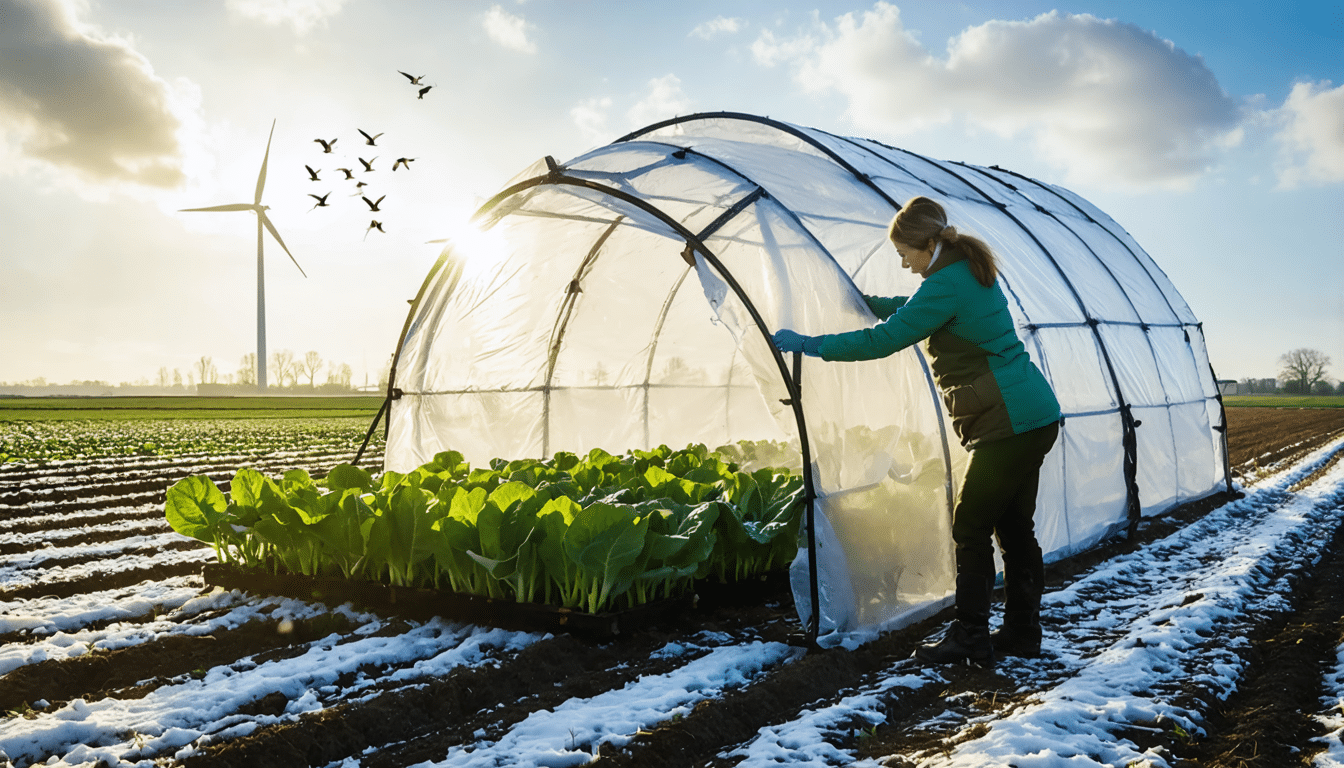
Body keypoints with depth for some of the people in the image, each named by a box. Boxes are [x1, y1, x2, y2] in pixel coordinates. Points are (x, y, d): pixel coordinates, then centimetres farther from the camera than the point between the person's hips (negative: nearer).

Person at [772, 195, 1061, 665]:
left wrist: (809, 344, -10)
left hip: (1011, 423, -10)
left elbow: (885, 340, -16)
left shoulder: (947, 284, -16)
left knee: (970, 527, -2)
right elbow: (914, 309, 34)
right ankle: (1022, 632, 22)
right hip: (1036, 416, 10)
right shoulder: (970, 271, 15)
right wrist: (869, 303, 30)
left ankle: (970, 637, 5)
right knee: (1014, 527, 14)